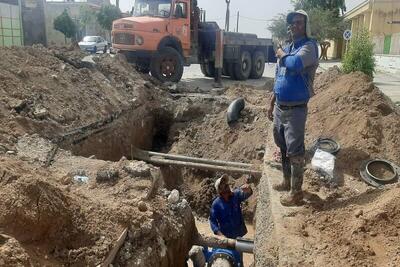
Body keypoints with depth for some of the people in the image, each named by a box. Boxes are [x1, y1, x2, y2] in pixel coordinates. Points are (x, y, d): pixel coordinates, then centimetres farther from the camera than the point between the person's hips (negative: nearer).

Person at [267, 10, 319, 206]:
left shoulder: (309, 46, -12)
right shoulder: (286, 48, 13)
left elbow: (295, 65, -33)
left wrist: (282, 55, -12)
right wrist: (272, 104, 20)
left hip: (295, 110, -8)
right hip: (280, 108, 8)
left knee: (295, 151, -2)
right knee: (283, 147, 18)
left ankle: (296, 192, 10)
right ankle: (287, 181, 35)